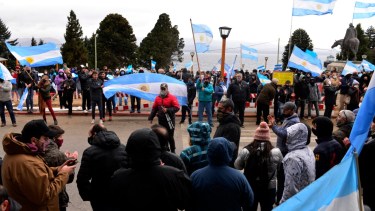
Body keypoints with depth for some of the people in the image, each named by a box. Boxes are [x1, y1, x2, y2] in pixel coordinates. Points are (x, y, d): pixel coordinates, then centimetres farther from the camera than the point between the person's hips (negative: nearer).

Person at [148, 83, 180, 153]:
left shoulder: (172, 97, -9)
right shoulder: (157, 98, 6)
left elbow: (177, 107, -14)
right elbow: (154, 109, 10)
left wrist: (167, 110, -22)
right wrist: (151, 117, 6)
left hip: (170, 120, -5)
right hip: (161, 120, 5)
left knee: (170, 137, -1)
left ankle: (173, 151, 12)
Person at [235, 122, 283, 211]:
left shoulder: (246, 151, -15)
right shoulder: (275, 152, -16)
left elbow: (237, 166, 1)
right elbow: (280, 165, 3)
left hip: (249, 188, 0)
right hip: (269, 189, 0)